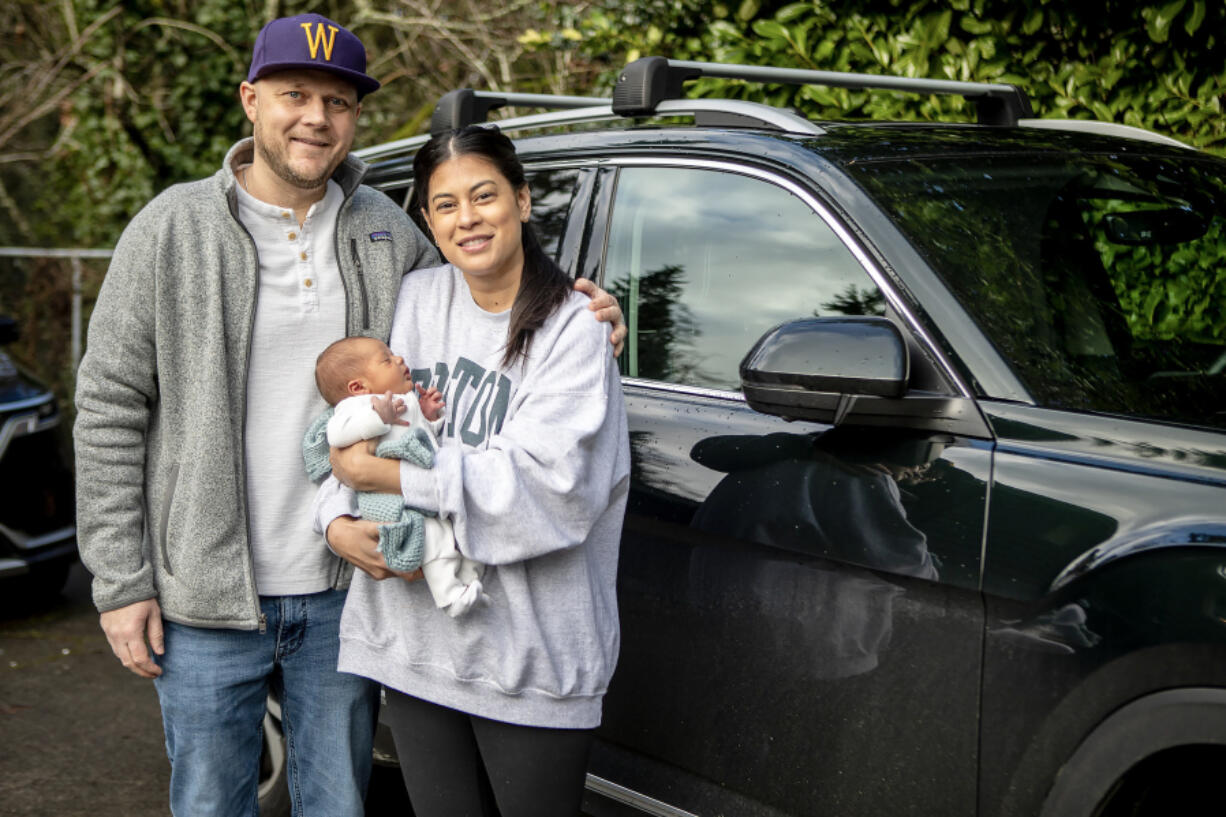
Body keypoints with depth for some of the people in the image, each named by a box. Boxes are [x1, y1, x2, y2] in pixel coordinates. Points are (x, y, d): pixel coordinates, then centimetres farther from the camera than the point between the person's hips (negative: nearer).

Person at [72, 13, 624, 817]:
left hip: (345, 593, 3)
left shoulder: (387, 231, 3)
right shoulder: (173, 229, -6)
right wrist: (120, 581, -8)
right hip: (206, 599, -2)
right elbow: (110, 410, -5)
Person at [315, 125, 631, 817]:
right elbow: (351, 425, 10)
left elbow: (546, 483, -20)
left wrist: (388, 475, -18)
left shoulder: (573, 329, -9)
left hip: (530, 656, -4)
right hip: (415, 639, 5)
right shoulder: (416, 300, 7)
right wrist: (338, 520, -10)